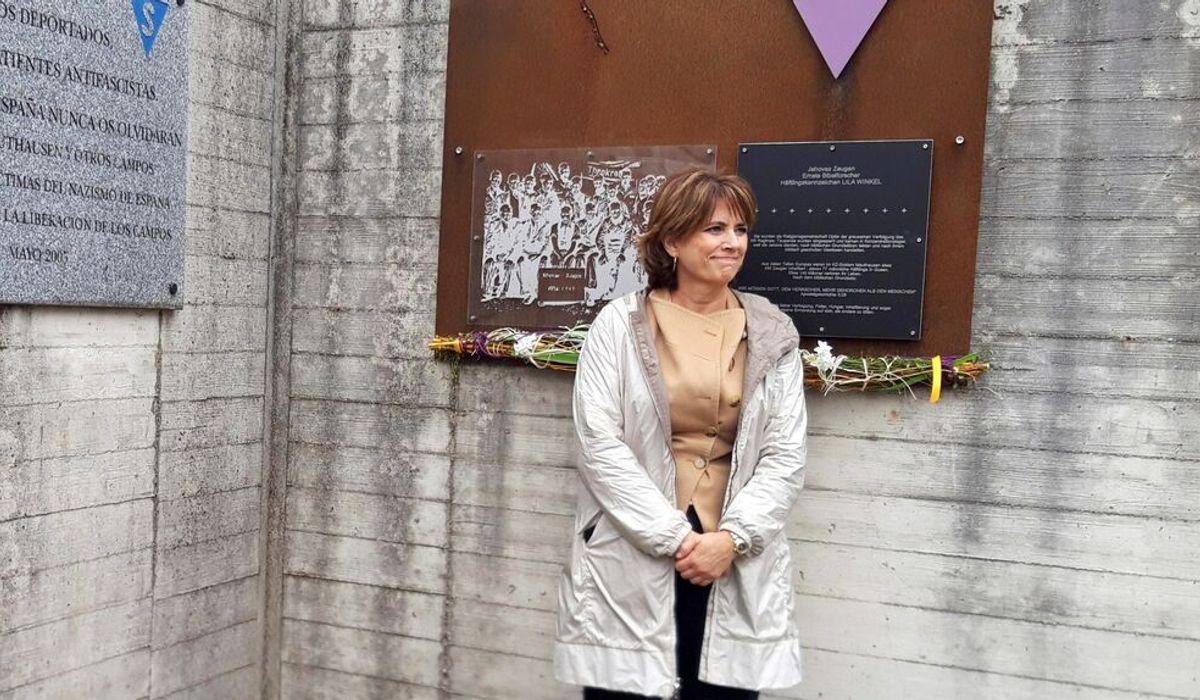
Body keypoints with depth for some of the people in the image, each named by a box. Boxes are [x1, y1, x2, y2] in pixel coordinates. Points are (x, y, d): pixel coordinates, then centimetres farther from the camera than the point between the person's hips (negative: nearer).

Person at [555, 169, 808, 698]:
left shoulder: (772, 335, 6)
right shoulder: (620, 324, -1)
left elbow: (785, 456, 2)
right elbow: (600, 444, -8)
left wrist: (731, 538, -11)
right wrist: (674, 537, -12)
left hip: (738, 572, 2)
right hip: (629, 566, -2)